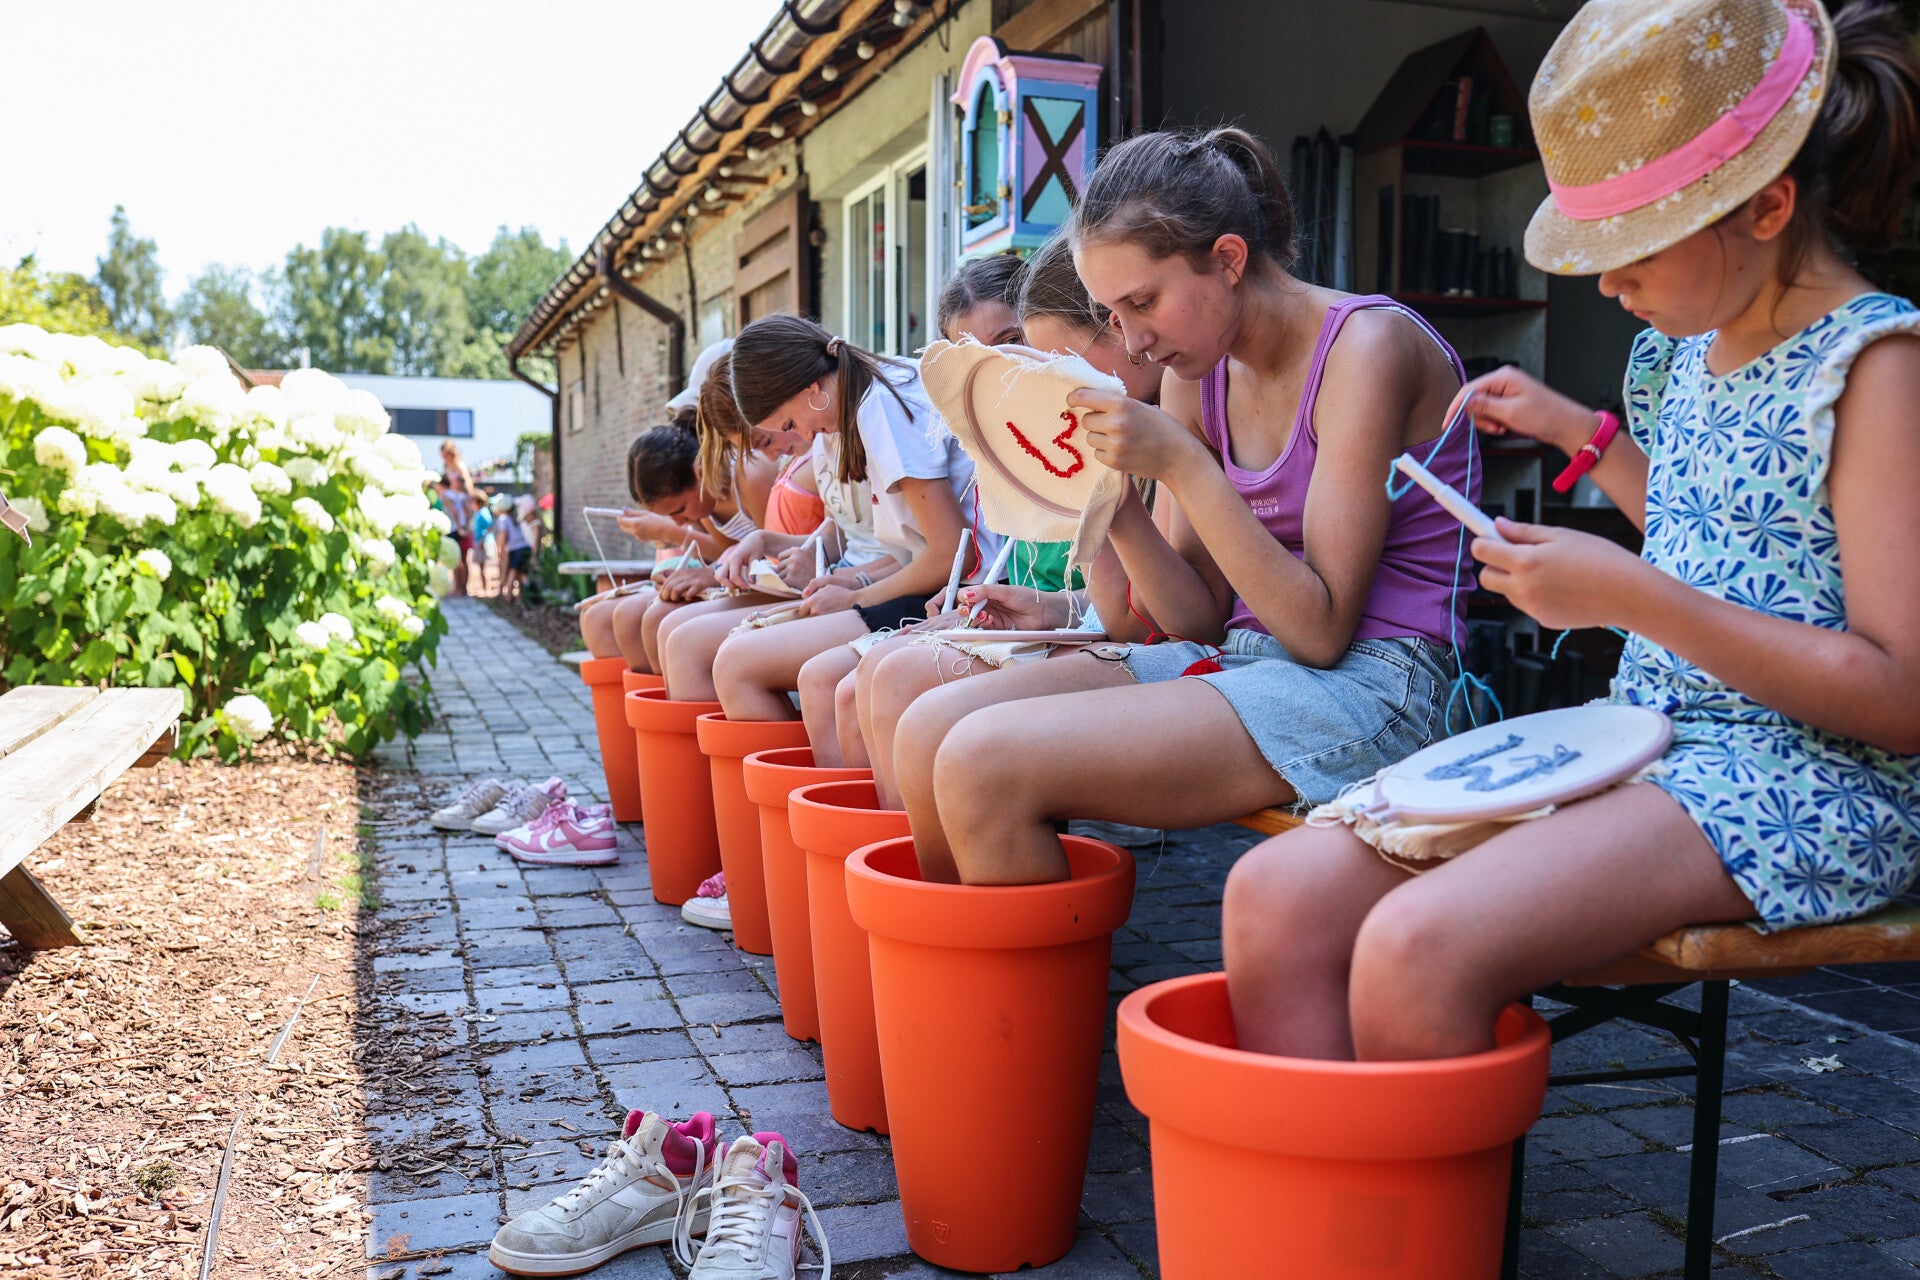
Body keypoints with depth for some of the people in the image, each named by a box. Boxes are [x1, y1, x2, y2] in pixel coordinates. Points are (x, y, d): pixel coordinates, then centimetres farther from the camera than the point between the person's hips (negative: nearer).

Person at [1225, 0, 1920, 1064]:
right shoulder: (1690, 351, 14)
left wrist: (1631, 596, -21)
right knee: (1276, 890, -13)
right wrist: (1583, 434, 24)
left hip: (1809, 786, -7)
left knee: (1418, 946, -32)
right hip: (1639, 742, 8)